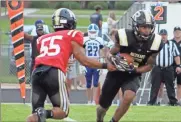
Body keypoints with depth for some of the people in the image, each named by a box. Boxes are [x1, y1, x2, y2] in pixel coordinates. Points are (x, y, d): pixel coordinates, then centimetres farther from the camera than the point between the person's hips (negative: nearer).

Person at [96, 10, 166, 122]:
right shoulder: (124, 36, -22)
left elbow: (149, 65, -4)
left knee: (128, 98, -28)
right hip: (116, 73, -1)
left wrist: (135, 70, -23)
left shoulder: (155, 42, -15)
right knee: (104, 104, 10)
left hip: (133, 75, 1)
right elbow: (110, 54, -9)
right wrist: (115, 60, -33)